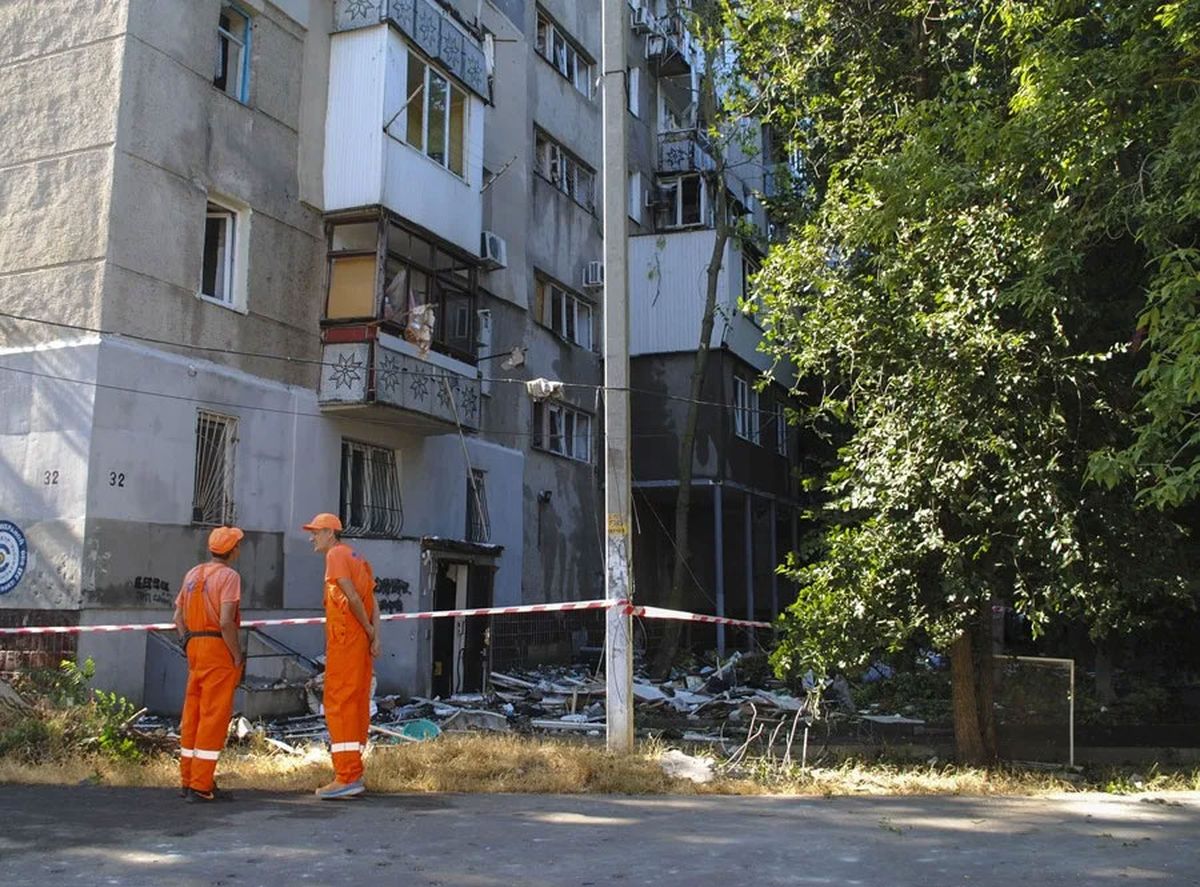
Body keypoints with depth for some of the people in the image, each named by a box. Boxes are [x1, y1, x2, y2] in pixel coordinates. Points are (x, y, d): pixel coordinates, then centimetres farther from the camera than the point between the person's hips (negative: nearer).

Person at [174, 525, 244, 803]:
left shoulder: (193, 574, 14)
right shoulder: (228, 576, -11)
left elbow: (178, 617, 16)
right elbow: (226, 622, -20)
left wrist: (189, 644, 18)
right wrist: (237, 656, -12)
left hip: (195, 646, 8)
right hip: (219, 648, -8)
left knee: (192, 714, 13)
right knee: (214, 716, -4)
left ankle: (188, 780, 20)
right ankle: (201, 786, -3)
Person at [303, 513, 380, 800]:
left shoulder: (336, 555, -6)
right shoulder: (356, 557, 21)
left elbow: (353, 597, -17)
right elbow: (372, 603, 12)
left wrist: (369, 630, -7)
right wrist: (376, 637, 4)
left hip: (343, 641, -9)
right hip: (361, 641, 9)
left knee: (339, 703, -9)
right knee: (358, 704, 10)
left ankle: (346, 777, -12)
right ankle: (354, 774, 16)